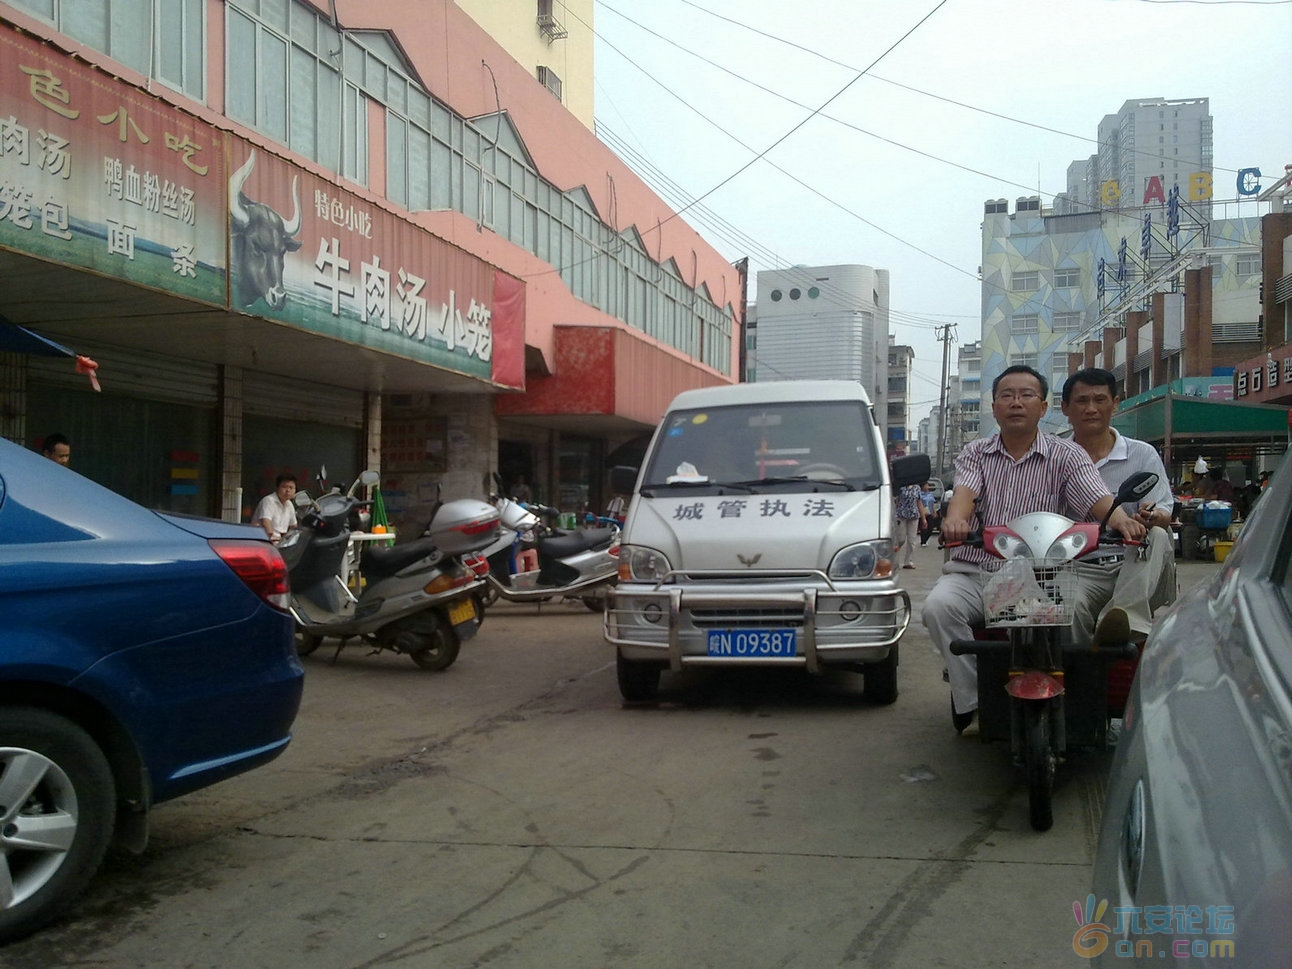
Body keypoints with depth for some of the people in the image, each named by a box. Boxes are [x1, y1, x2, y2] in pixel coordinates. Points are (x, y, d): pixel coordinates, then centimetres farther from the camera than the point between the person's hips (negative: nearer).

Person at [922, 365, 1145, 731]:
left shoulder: (1066, 456, 8)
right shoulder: (974, 453, 13)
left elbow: (1097, 497, -9)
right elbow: (965, 491, -8)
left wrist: (1121, 520, -34)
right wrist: (955, 519, -34)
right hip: (974, 571, 2)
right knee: (939, 606, -28)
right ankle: (971, 701, -15)